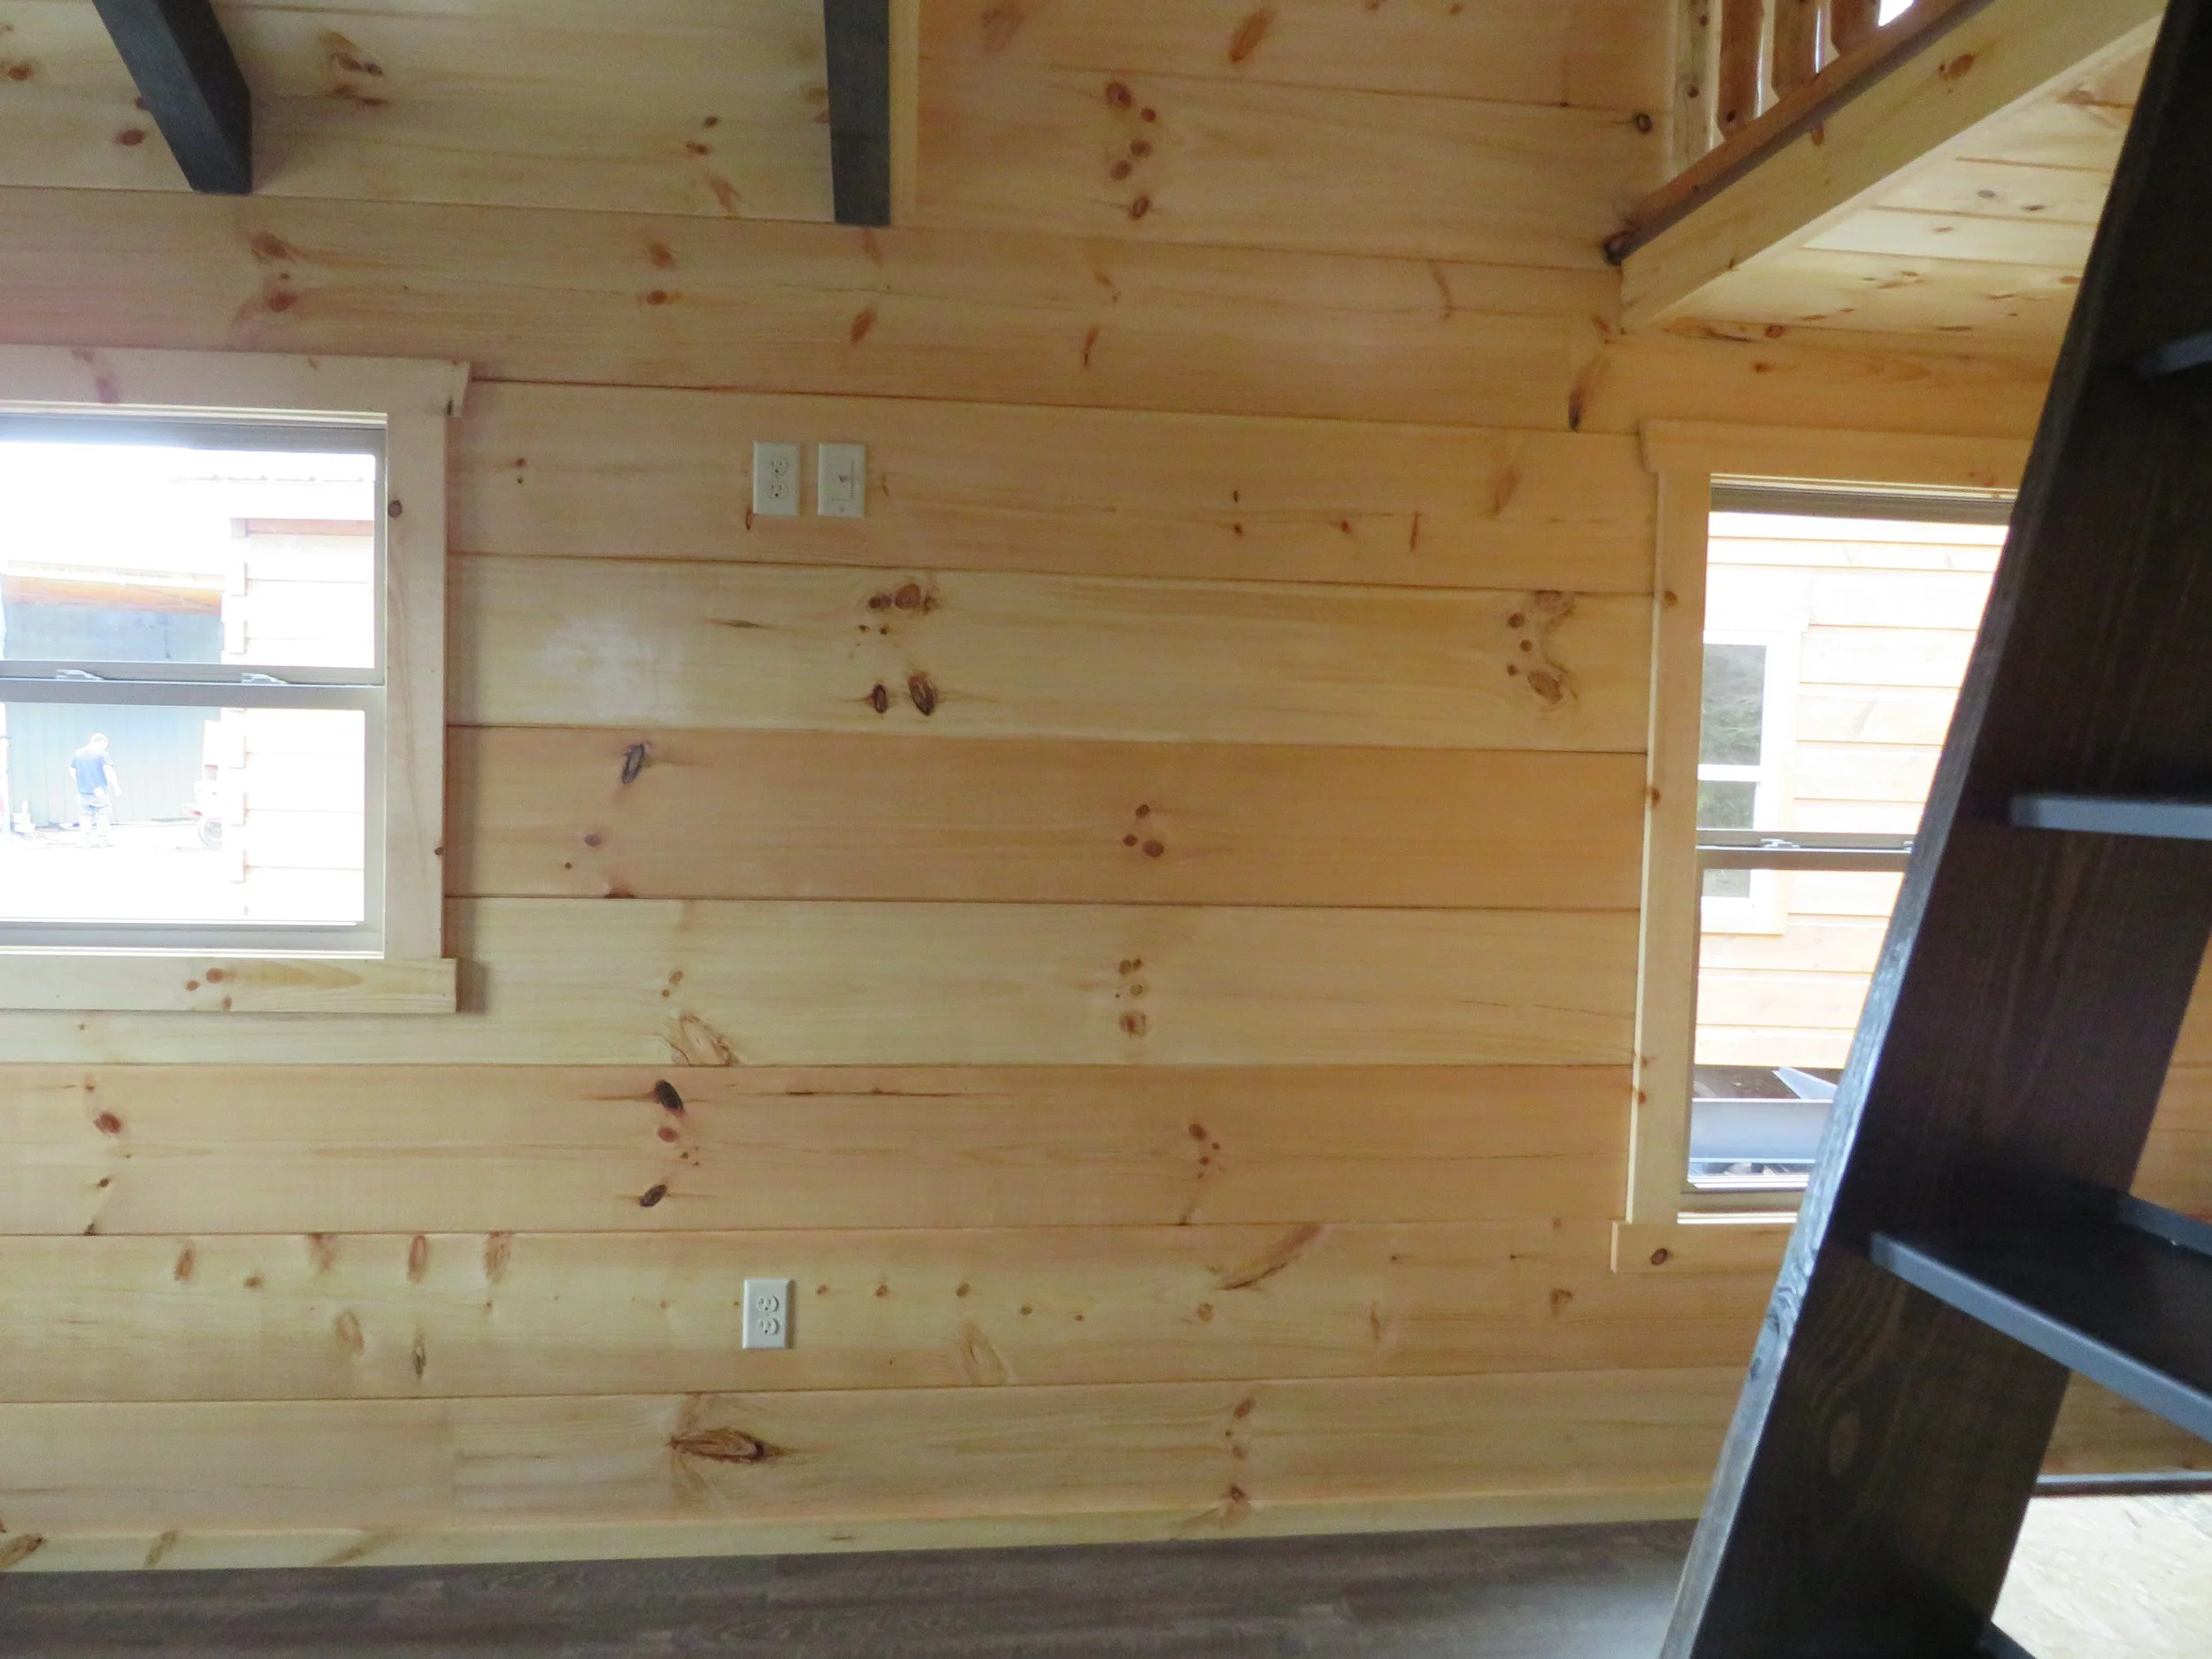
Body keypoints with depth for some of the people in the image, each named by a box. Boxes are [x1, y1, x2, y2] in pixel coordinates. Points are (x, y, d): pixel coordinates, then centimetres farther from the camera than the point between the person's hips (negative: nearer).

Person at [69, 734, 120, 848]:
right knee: (103, 816, 5)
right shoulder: (101, 753, -9)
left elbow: (72, 772, 10)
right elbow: (108, 771, -15)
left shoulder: (78, 754, 6)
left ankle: (88, 841, 9)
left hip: (84, 792, 4)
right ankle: (105, 840, 6)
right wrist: (116, 786, -9)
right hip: (100, 792, -4)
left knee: (85, 817, 10)